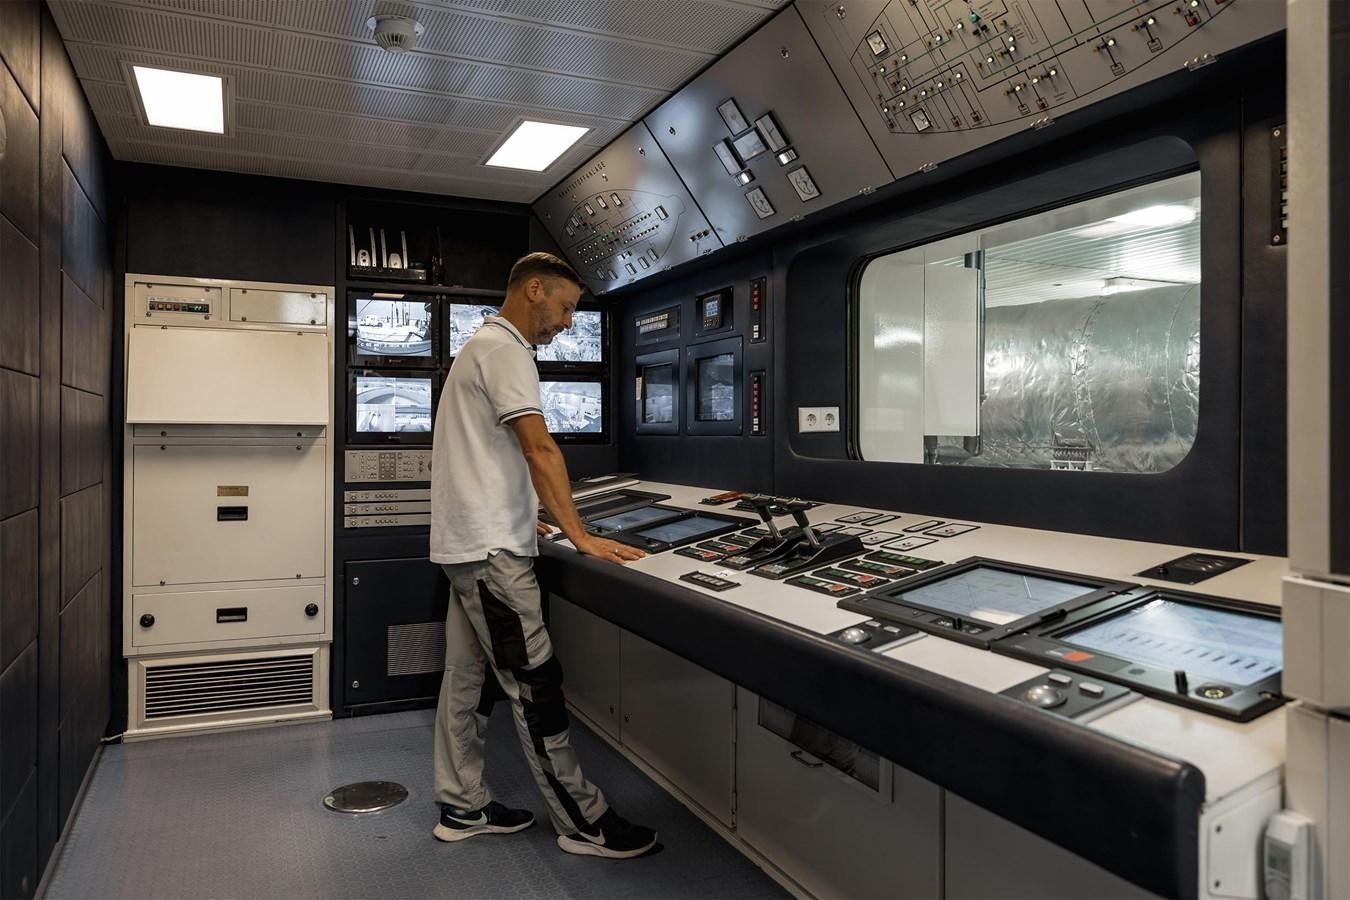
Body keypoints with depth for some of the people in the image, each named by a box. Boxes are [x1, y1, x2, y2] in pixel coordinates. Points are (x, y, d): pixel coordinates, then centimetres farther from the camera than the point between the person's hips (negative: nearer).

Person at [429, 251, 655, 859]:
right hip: (491, 548, -11)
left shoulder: (483, 346, 20)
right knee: (535, 685, -6)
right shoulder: (504, 350, -13)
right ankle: (582, 822, 2)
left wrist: (520, 516, 24)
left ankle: (462, 808, 23)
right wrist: (580, 536, -21)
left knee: (467, 676, 14)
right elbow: (540, 449, -21)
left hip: (471, 543, 11)